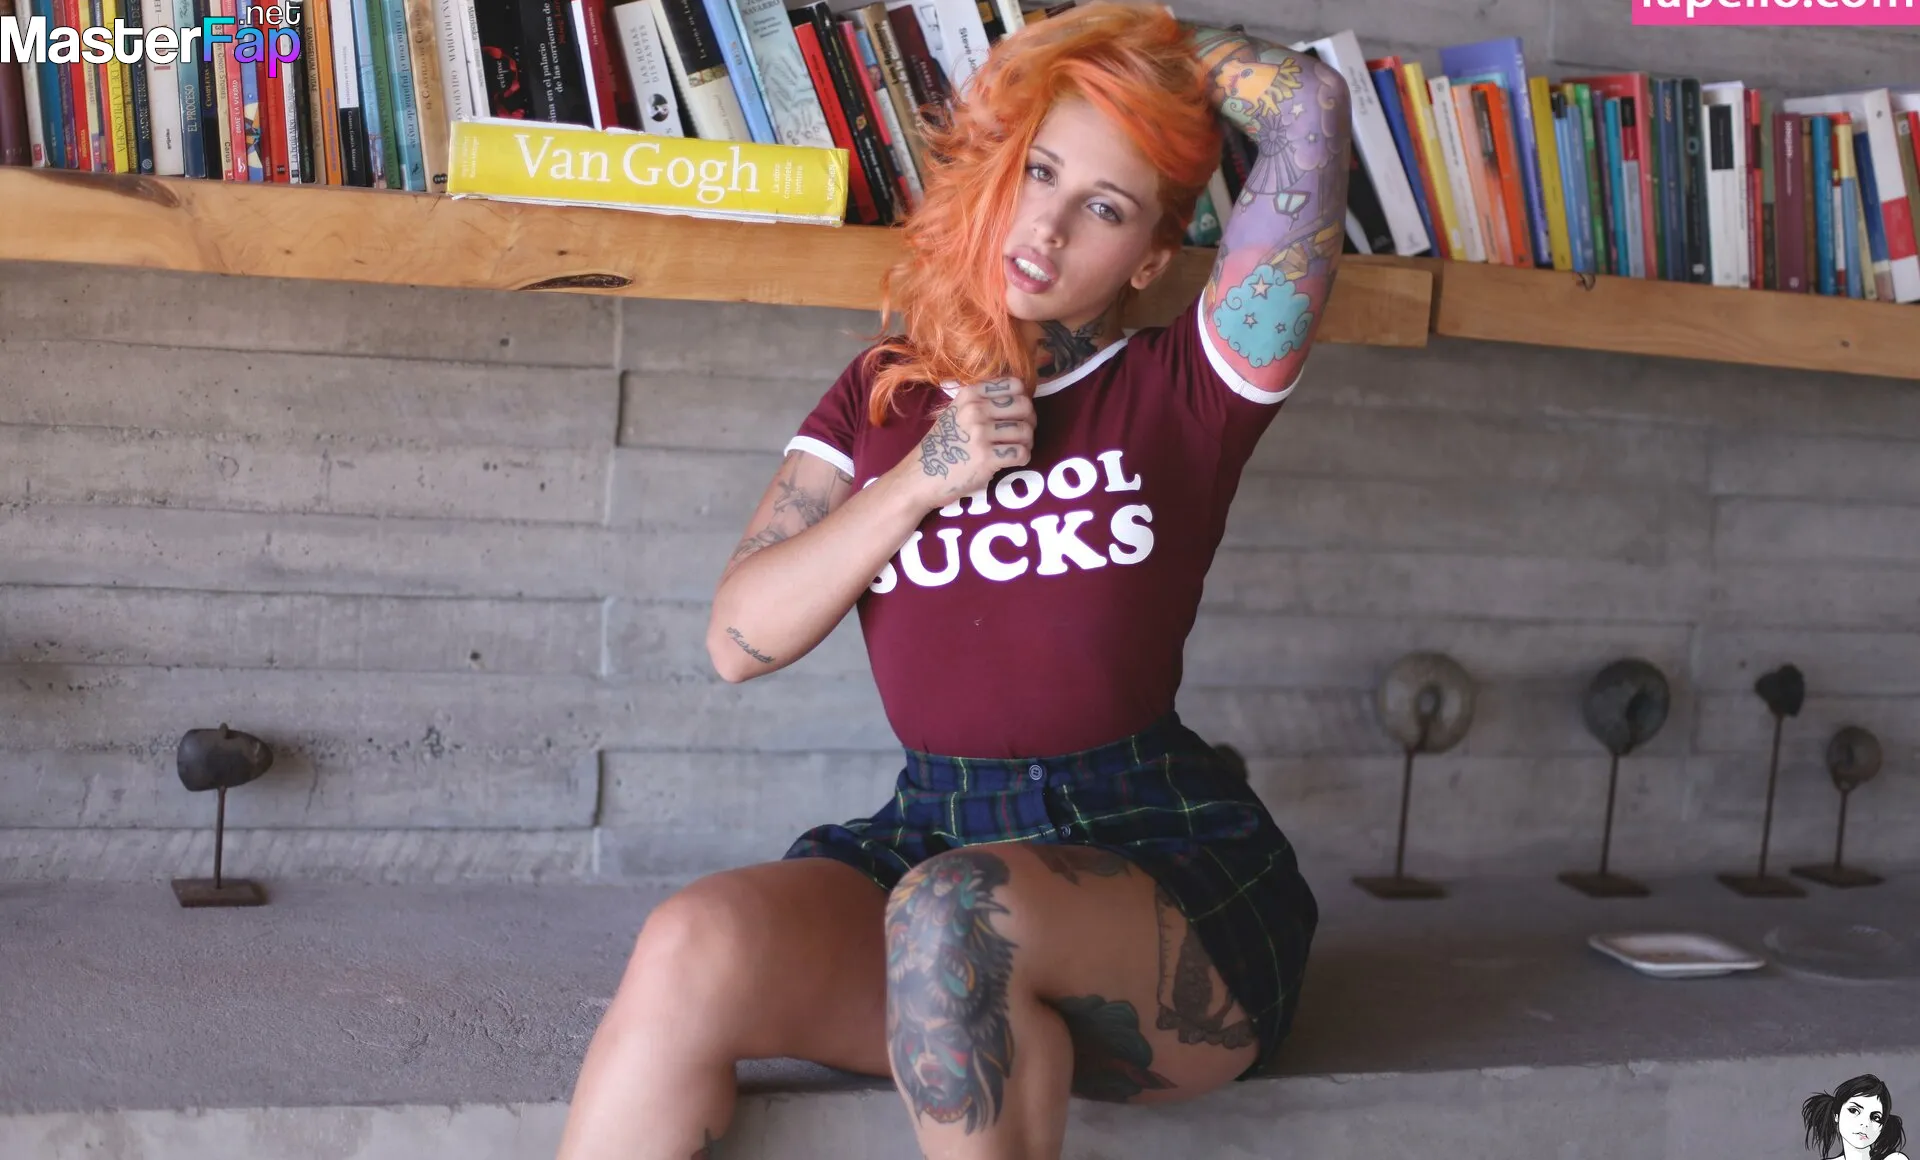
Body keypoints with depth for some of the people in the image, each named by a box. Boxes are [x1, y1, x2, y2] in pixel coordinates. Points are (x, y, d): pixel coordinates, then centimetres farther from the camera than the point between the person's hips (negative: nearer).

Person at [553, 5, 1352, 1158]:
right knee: (692, 951, -28)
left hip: (1165, 861, -3)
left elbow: (1313, 106, -5)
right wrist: (926, 479, -6)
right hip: (931, 837, 3)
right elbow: (742, 638, 5)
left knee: (954, 911, -37)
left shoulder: (1182, 391, 3)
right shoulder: (883, 395, 13)